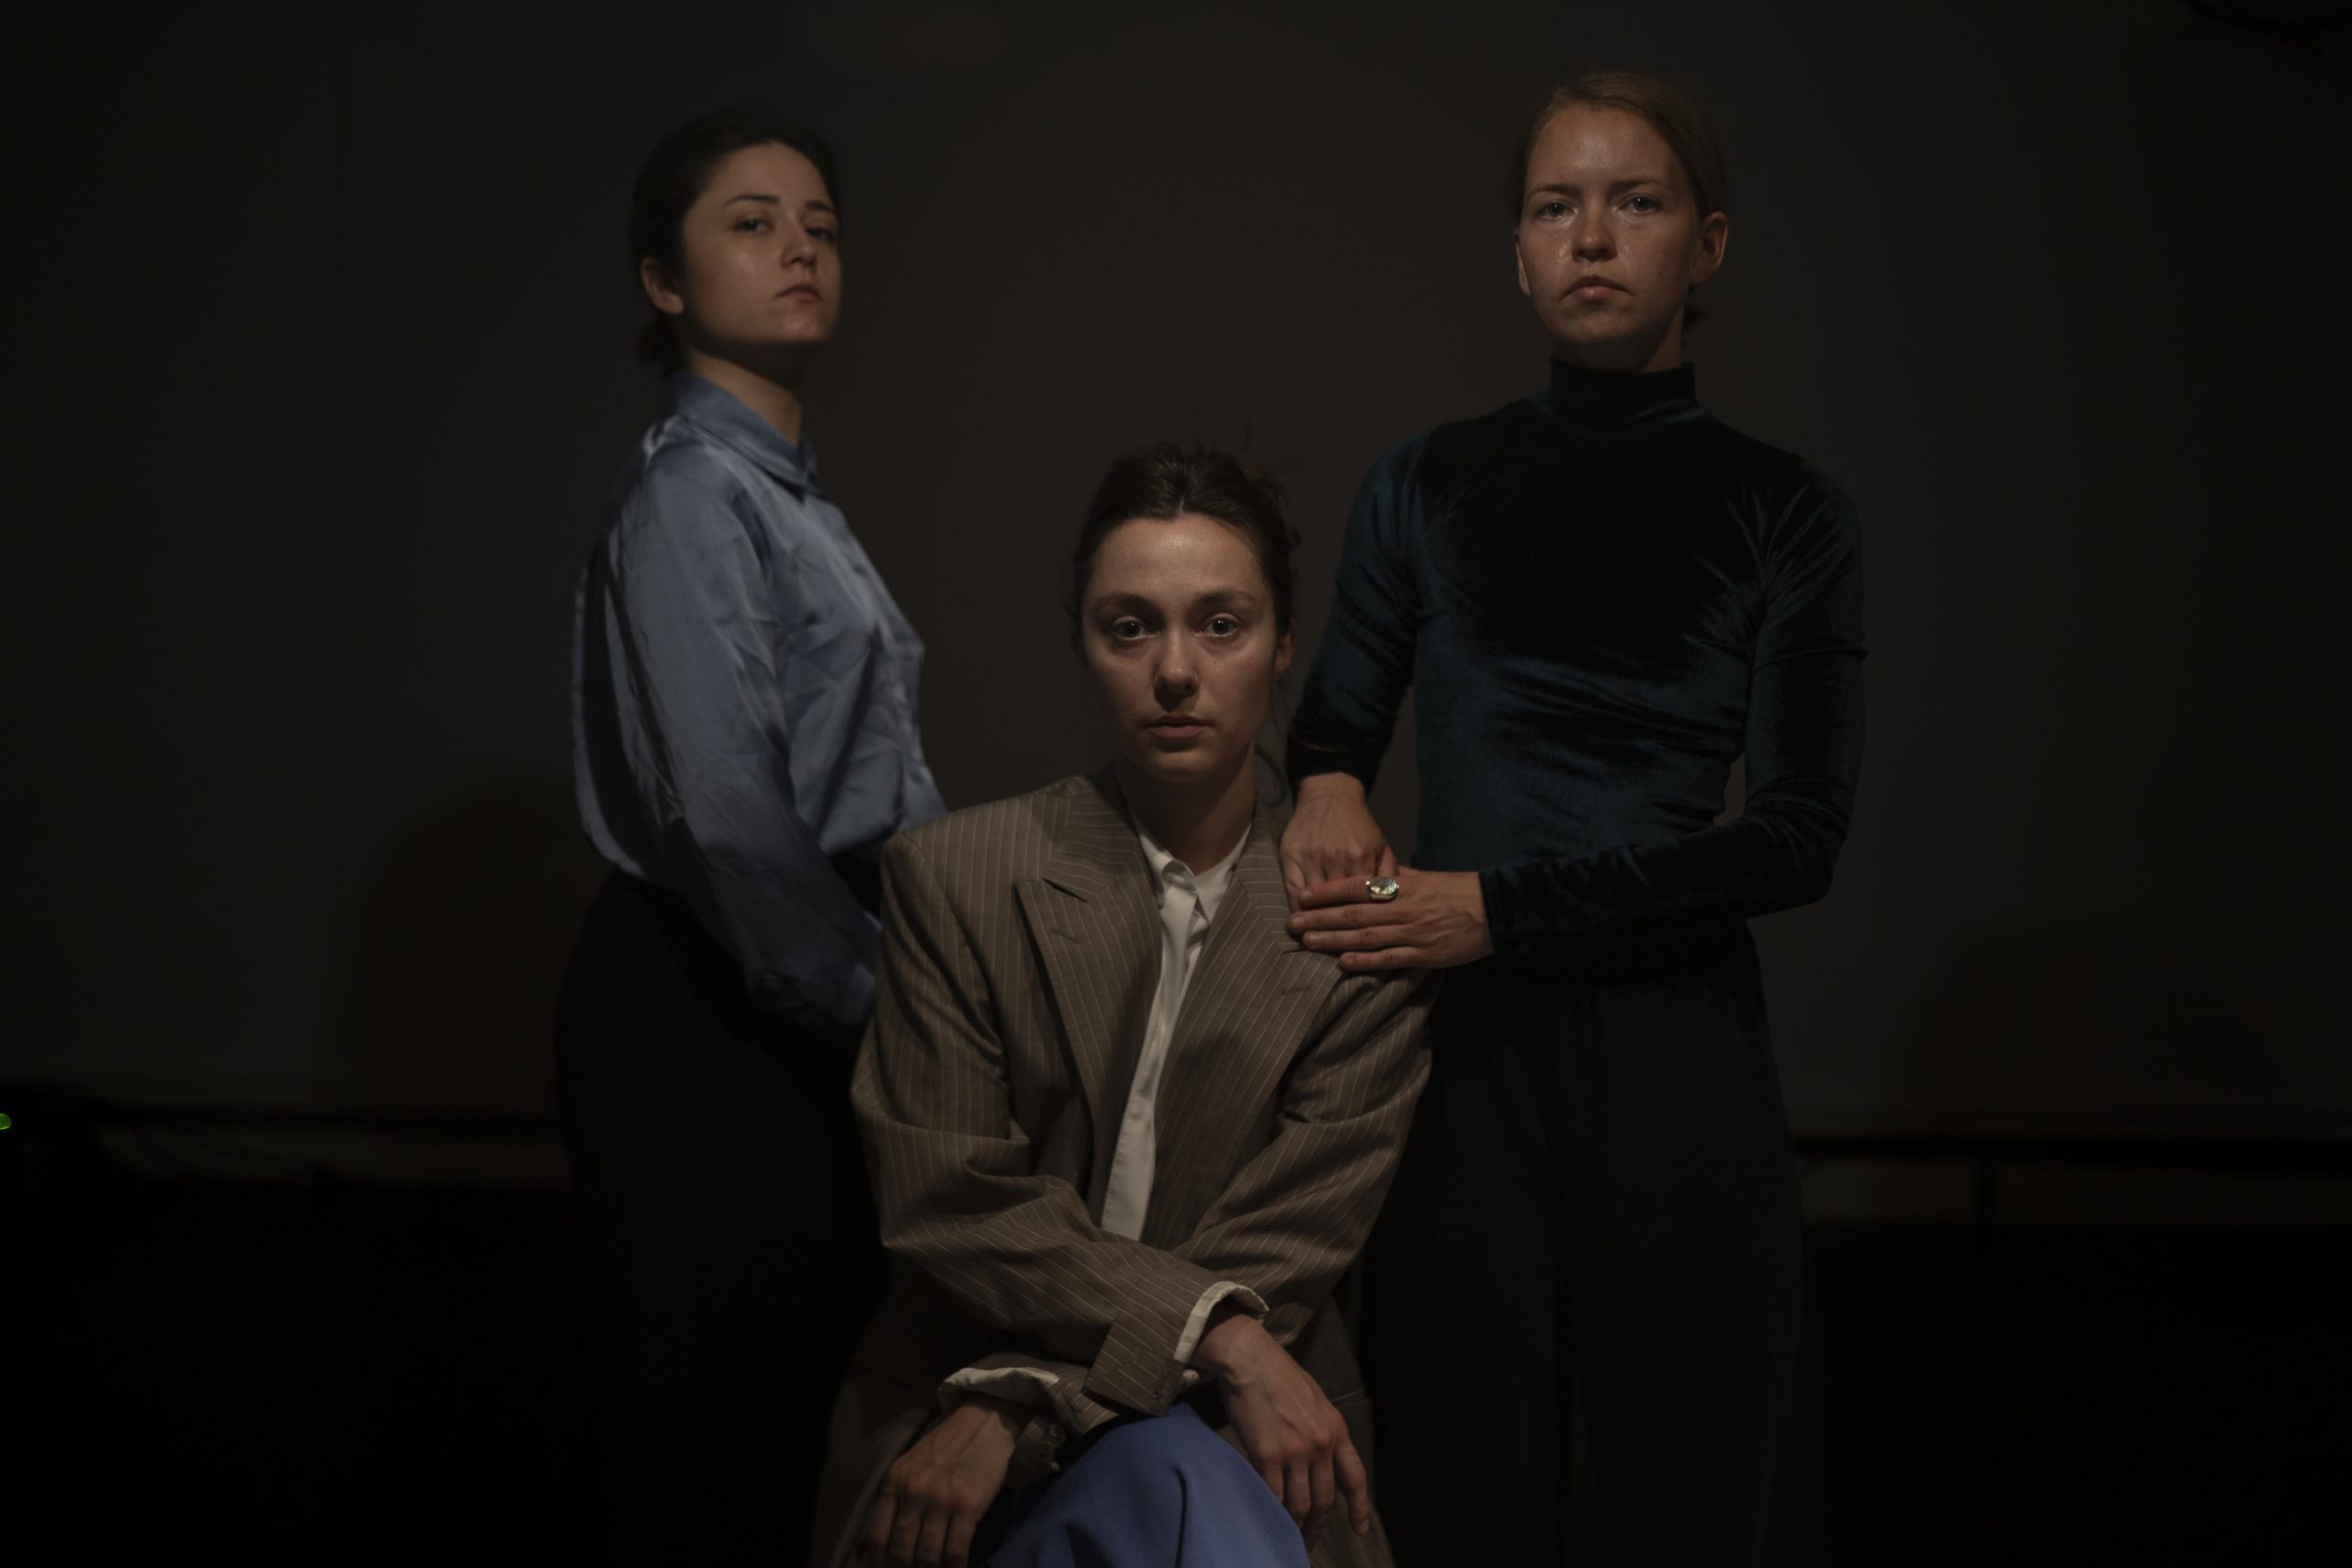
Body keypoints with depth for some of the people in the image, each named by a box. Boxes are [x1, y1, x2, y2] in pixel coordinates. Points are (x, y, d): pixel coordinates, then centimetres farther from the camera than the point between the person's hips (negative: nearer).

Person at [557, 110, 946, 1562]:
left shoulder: (791, 489, 16)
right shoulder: (692, 490, -13)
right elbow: (724, 810, -22)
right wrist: (866, 997, -13)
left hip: (807, 1002, 9)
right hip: (705, 1012, -9)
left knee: (811, 1402, 12)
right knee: (716, 1428, -2)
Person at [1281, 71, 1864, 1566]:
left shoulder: (1785, 511, 3)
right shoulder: (1429, 485, 10)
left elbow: (1799, 832, -4)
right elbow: (1334, 720, 20)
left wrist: (1506, 907, -12)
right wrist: (1328, 788, -5)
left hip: (1677, 1041, -1)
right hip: (1454, 1044, 2)